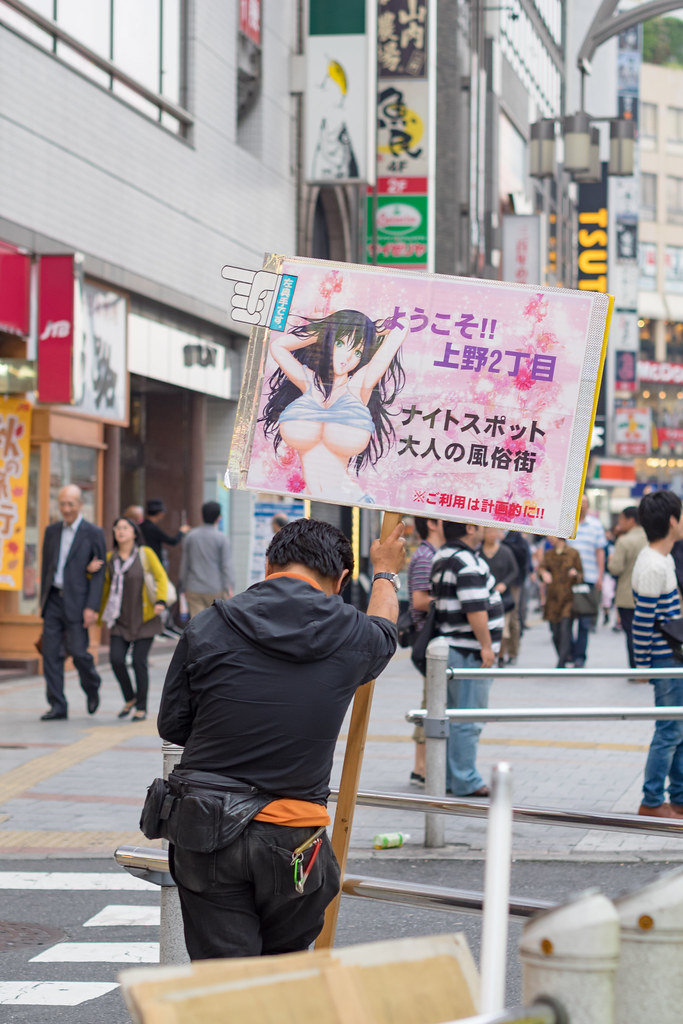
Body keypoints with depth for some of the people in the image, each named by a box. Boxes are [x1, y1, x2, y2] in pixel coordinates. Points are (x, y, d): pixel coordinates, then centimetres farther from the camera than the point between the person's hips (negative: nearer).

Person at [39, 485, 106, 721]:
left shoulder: (93, 533, -3)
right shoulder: (52, 531, 12)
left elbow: (98, 573, -5)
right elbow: (45, 567, 17)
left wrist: (92, 607, -13)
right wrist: (43, 601, 14)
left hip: (76, 602, -5)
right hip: (53, 600, 5)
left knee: (78, 651, -7)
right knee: (51, 653, 0)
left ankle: (92, 688, 23)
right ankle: (57, 706, 5)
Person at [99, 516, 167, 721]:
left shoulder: (145, 554, -2)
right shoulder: (110, 558, 6)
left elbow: (161, 577, -4)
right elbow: (105, 586, 13)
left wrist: (160, 601, -16)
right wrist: (100, 613, 7)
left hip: (144, 619, -3)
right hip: (120, 620, 3)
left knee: (139, 661, -5)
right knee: (116, 659, -10)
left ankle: (142, 708, 8)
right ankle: (130, 698, 14)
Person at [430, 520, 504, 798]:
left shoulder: (441, 558, 14)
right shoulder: (467, 563, -19)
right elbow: (475, 609, -24)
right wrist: (486, 646, -19)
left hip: (450, 648, 10)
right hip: (468, 652, -10)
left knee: (452, 717, 14)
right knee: (467, 721, -5)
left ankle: (448, 777, 19)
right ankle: (465, 782, -2)